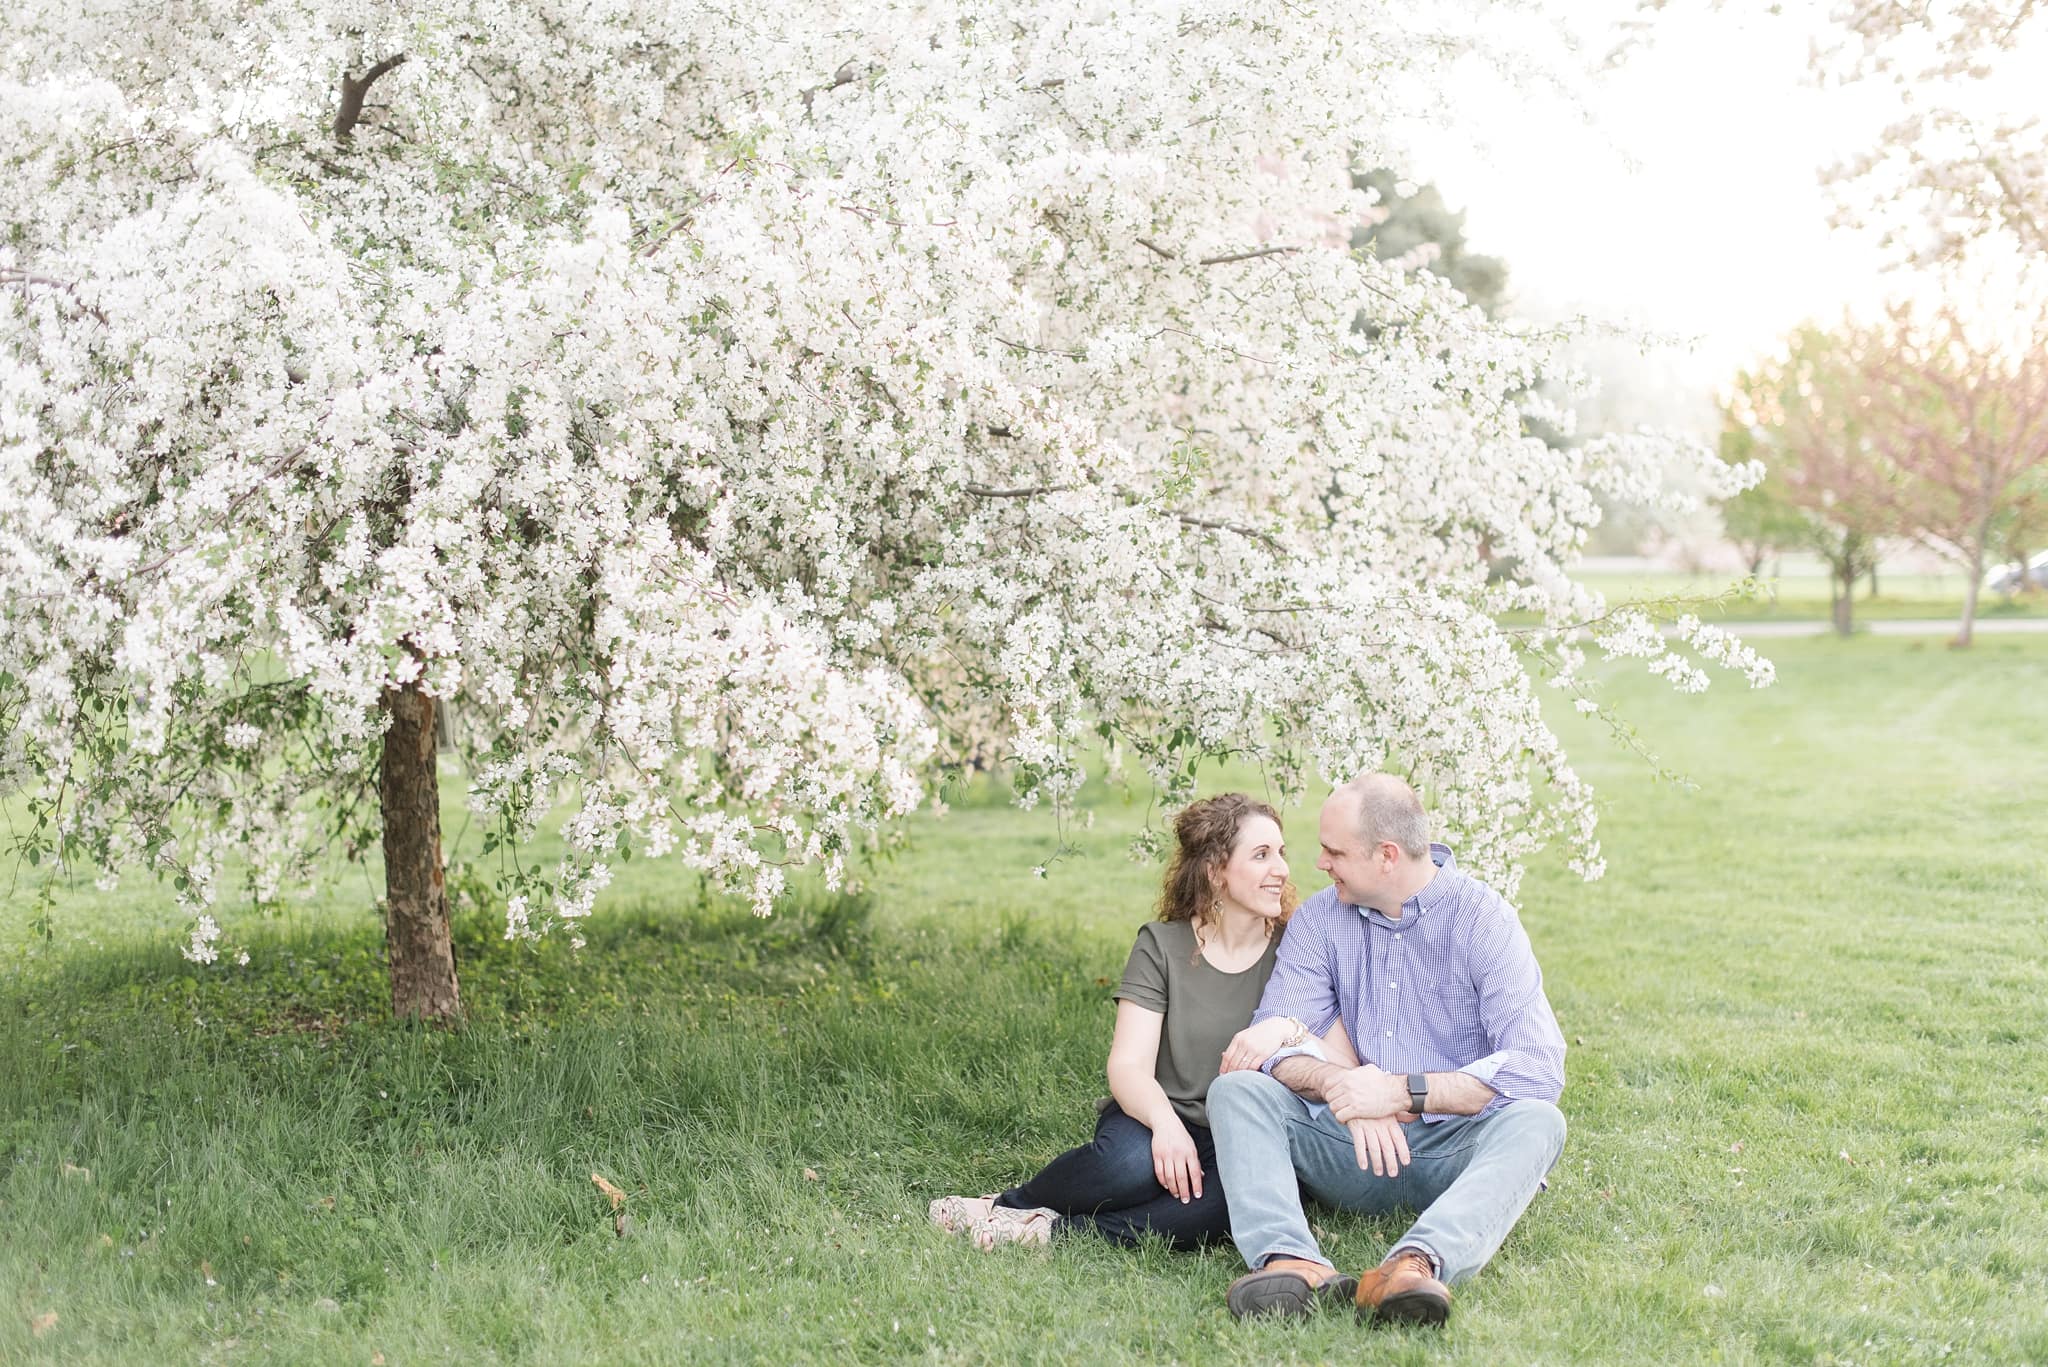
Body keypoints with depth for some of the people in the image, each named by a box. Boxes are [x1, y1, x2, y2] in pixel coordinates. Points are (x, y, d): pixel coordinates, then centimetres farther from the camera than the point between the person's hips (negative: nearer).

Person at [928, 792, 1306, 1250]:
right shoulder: (1162, 945, 0)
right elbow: (1128, 1066, -9)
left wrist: (1286, 1032, -28)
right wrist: (1165, 1123, -30)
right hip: (1155, 1121, -1)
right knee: (1131, 1161, -38)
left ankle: (1050, 1230, -28)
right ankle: (1008, 1205, -11)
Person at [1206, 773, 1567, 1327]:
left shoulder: (1482, 918, -7)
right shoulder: (1320, 918, 6)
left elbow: (1537, 1068, -18)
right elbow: (1271, 1044, -3)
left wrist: (1400, 1092, -23)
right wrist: (1338, 1084, -25)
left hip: (1453, 1148, -3)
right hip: (1350, 1148, 3)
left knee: (1537, 1121, -32)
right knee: (1234, 1088, -19)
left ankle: (1419, 1262, -57)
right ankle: (1291, 1258, -46)